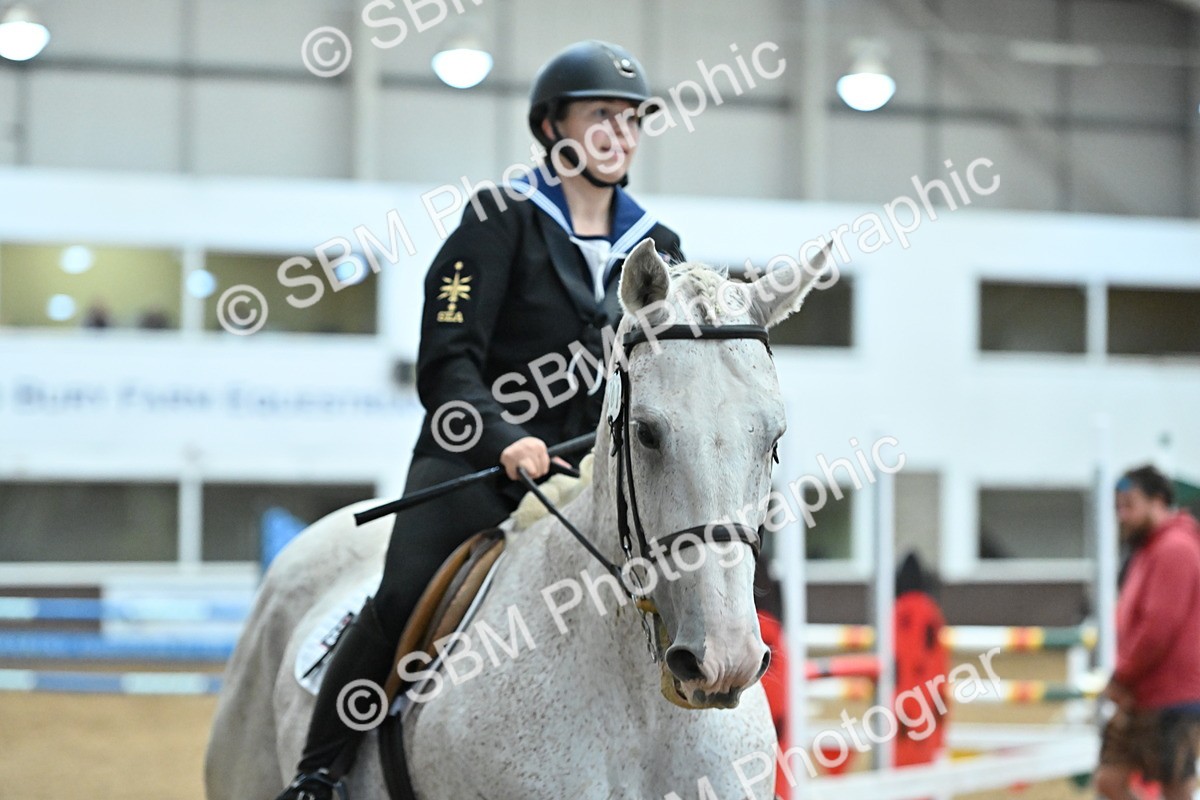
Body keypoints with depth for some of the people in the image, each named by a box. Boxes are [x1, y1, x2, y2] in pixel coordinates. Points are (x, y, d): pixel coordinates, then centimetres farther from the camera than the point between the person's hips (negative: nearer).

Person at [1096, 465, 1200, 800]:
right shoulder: (1147, 550, 16)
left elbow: (1160, 625, -21)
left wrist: (1122, 677, -12)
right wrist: (1123, 680, 5)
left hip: (1172, 700, -9)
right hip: (1139, 699, 9)